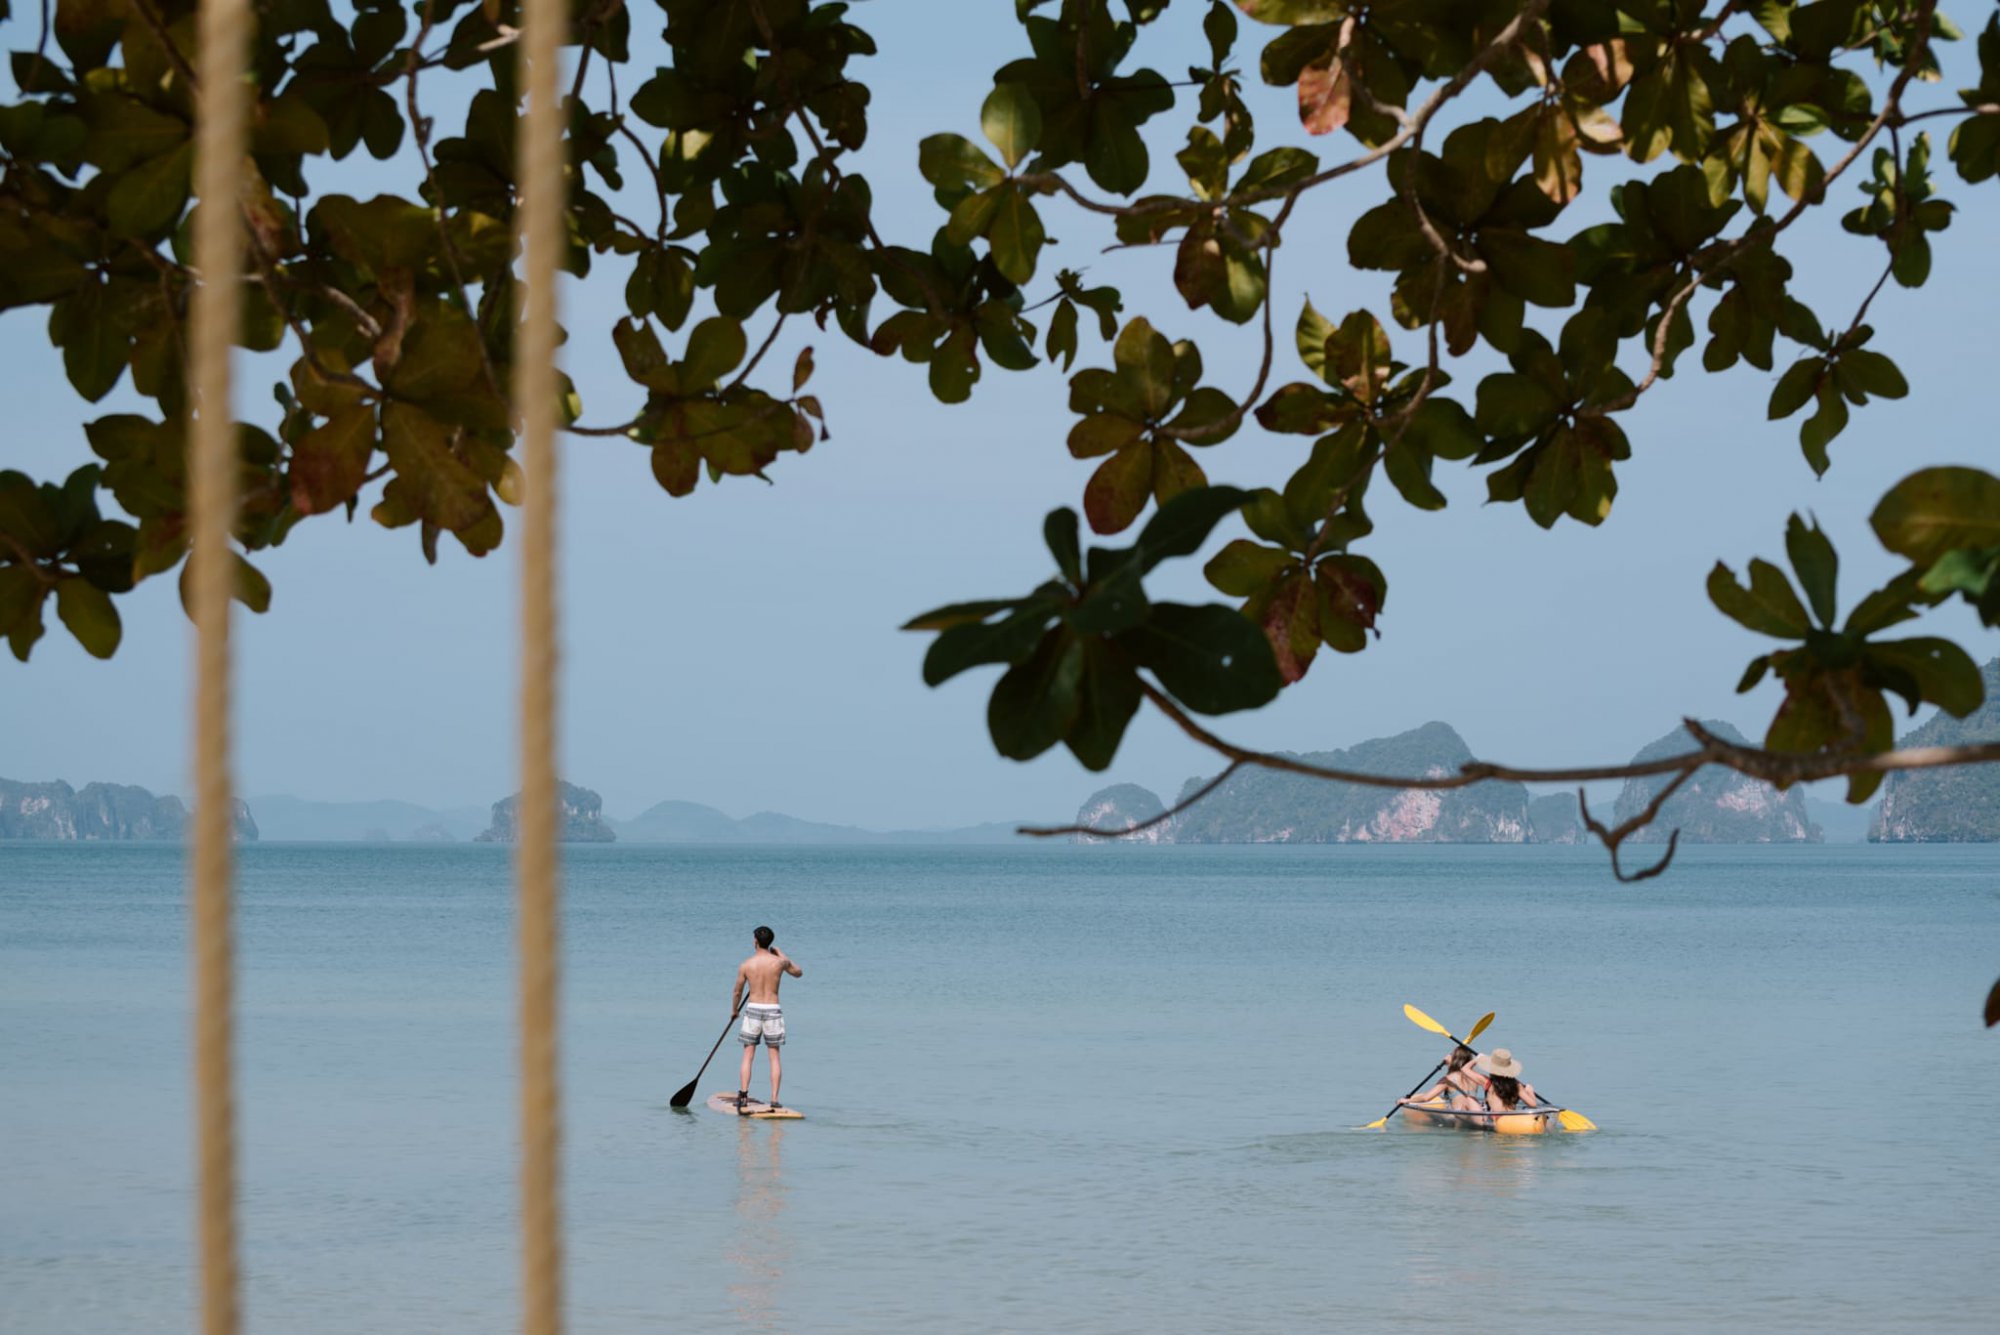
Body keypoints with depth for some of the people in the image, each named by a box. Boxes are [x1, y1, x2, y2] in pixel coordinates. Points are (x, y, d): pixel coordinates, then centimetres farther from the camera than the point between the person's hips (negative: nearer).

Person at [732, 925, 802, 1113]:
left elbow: (737, 992, 8)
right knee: (774, 1057, 5)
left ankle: (743, 1093, -7)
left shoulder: (745, 965, -3)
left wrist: (734, 1010, 26)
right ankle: (774, 1098, 0)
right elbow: (798, 973, 17)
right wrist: (781, 954, 25)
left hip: (753, 1009, 0)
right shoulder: (779, 962, -4)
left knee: (748, 1056, 6)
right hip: (772, 1010, 0)